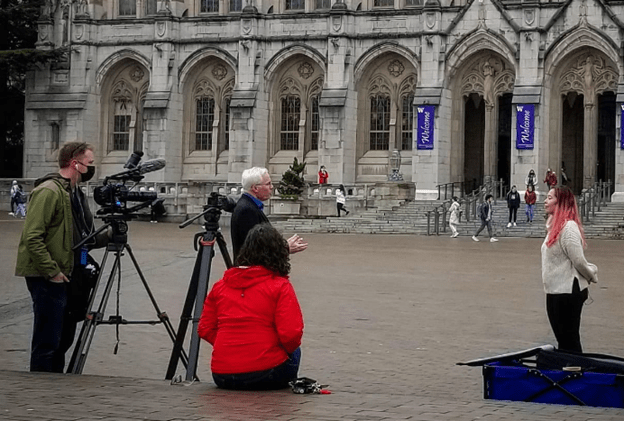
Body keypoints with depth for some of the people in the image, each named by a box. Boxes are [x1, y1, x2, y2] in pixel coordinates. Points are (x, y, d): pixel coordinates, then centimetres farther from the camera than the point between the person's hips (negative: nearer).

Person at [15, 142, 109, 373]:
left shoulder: (75, 193, 16)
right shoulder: (48, 192, -15)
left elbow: (82, 237, 22)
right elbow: (32, 237, -21)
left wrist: (107, 237, 5)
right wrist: (52, 271, -22)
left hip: (67, 276, 10)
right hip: (47, 279, -10)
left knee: (64, 337, 16)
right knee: (48, 341, -5)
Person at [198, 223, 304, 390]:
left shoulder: (220, 285, 9)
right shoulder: (280, 286, -6)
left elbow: (204, 330, 11)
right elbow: (291, 335, -13)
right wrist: (288, 349, 9)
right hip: (264, 374, -4)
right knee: (294, 353, 29)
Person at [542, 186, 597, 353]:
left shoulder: (569, 227, -18)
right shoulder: (554, 226, 12)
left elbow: (578, 261, -17)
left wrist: (592, 277, -2)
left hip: (567, 292, -9)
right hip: (555, 292, 9)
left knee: (569, 342, -3)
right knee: (563, 340, 16)